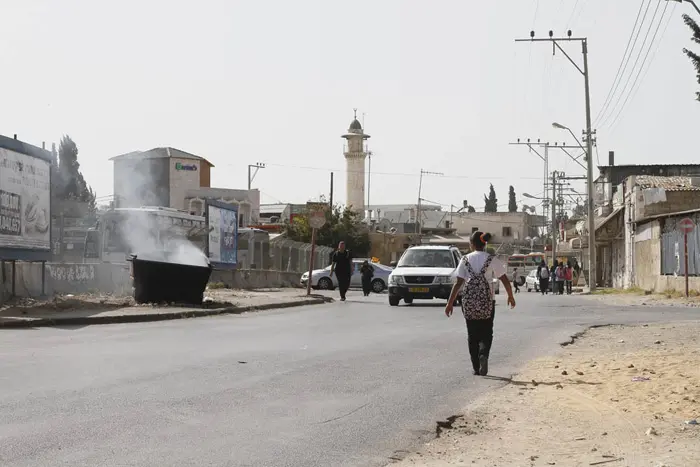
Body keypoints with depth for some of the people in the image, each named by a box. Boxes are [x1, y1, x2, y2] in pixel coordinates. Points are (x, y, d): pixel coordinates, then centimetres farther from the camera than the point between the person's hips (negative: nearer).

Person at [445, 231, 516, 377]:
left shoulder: (465, 259, 0)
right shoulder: (492, 260, 0)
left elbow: (458, 283, -4)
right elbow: (505, 280, 0)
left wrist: (450, 303, -1)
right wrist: (511, 297, 14)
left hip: (468, 301, 1)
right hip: (486, 301, -1)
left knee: (472, 335, 12)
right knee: (486, 333, 10)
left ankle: (476, 367, 10)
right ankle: (483, 354, -19)